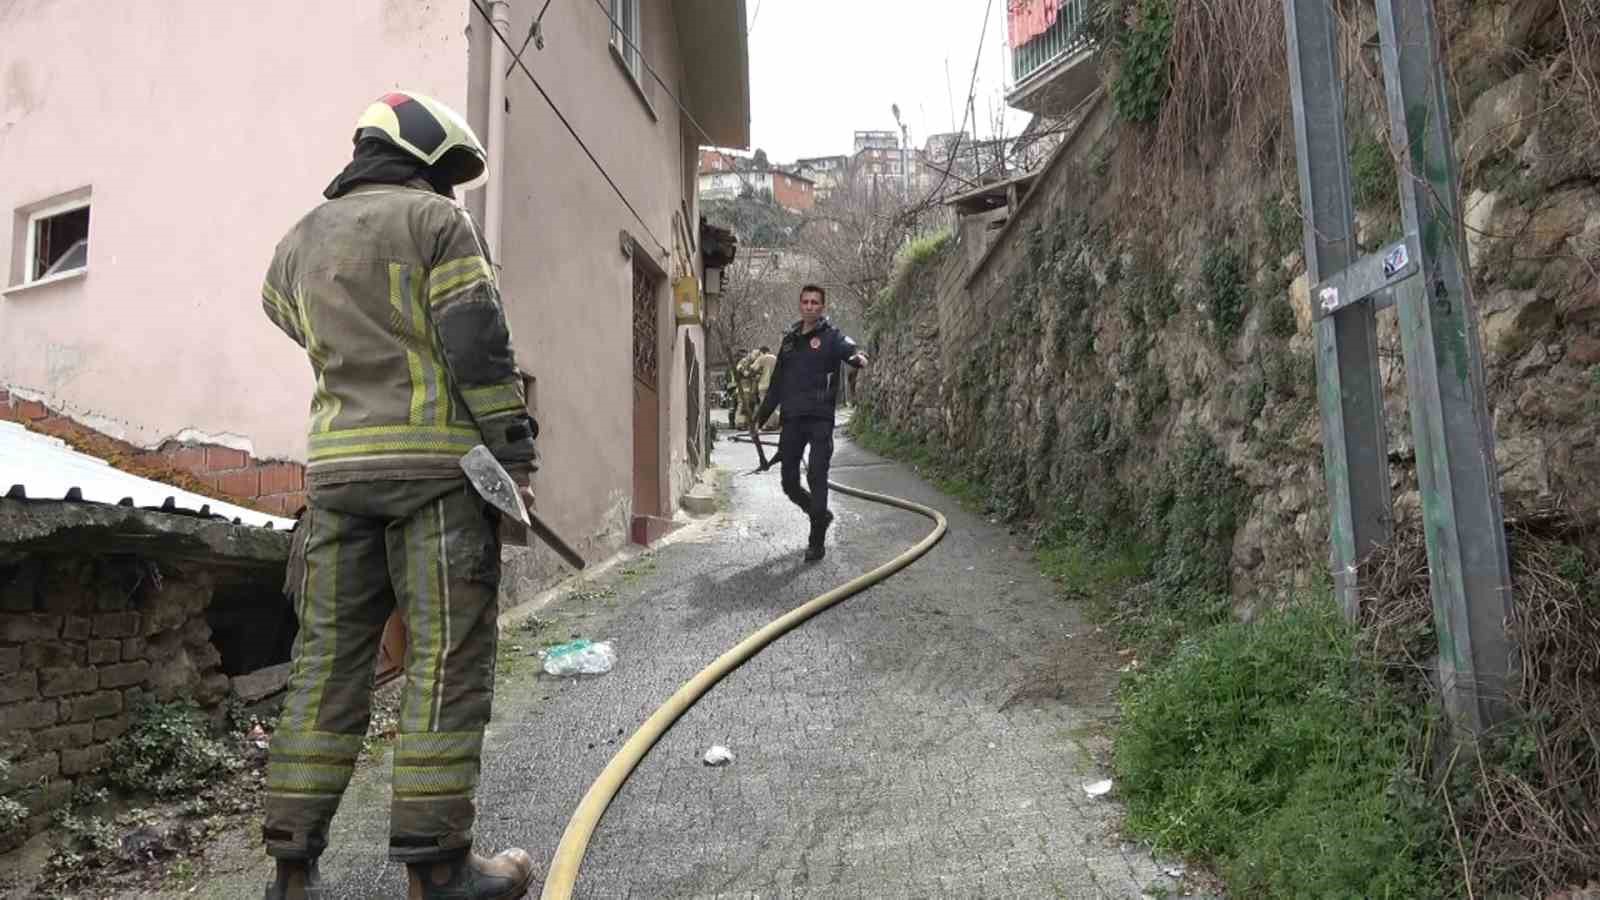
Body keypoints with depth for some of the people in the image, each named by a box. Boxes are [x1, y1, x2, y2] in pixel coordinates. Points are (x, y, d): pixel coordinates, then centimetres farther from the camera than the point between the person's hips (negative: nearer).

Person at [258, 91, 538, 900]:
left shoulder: (297, 242, 18)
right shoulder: (437, 220, 0)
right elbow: (479, 345, -9)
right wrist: (515, 451, -7)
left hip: (335, 467, 6)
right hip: (435, 462, -6)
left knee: (328, 657, 10)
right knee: (447, 658, -2)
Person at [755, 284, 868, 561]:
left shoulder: (832, 336, 0)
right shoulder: (790, 339, 15)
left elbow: (851, 350, -23)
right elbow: (778, 380, 22)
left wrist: (859, 358, -47)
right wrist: (763, 413, 24)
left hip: (820, 418, -5)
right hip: (791, 419, 5)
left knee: (816, 478, -7)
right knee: (790, 482, 6)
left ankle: (816, 542, 2)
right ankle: (821, 515, 32)